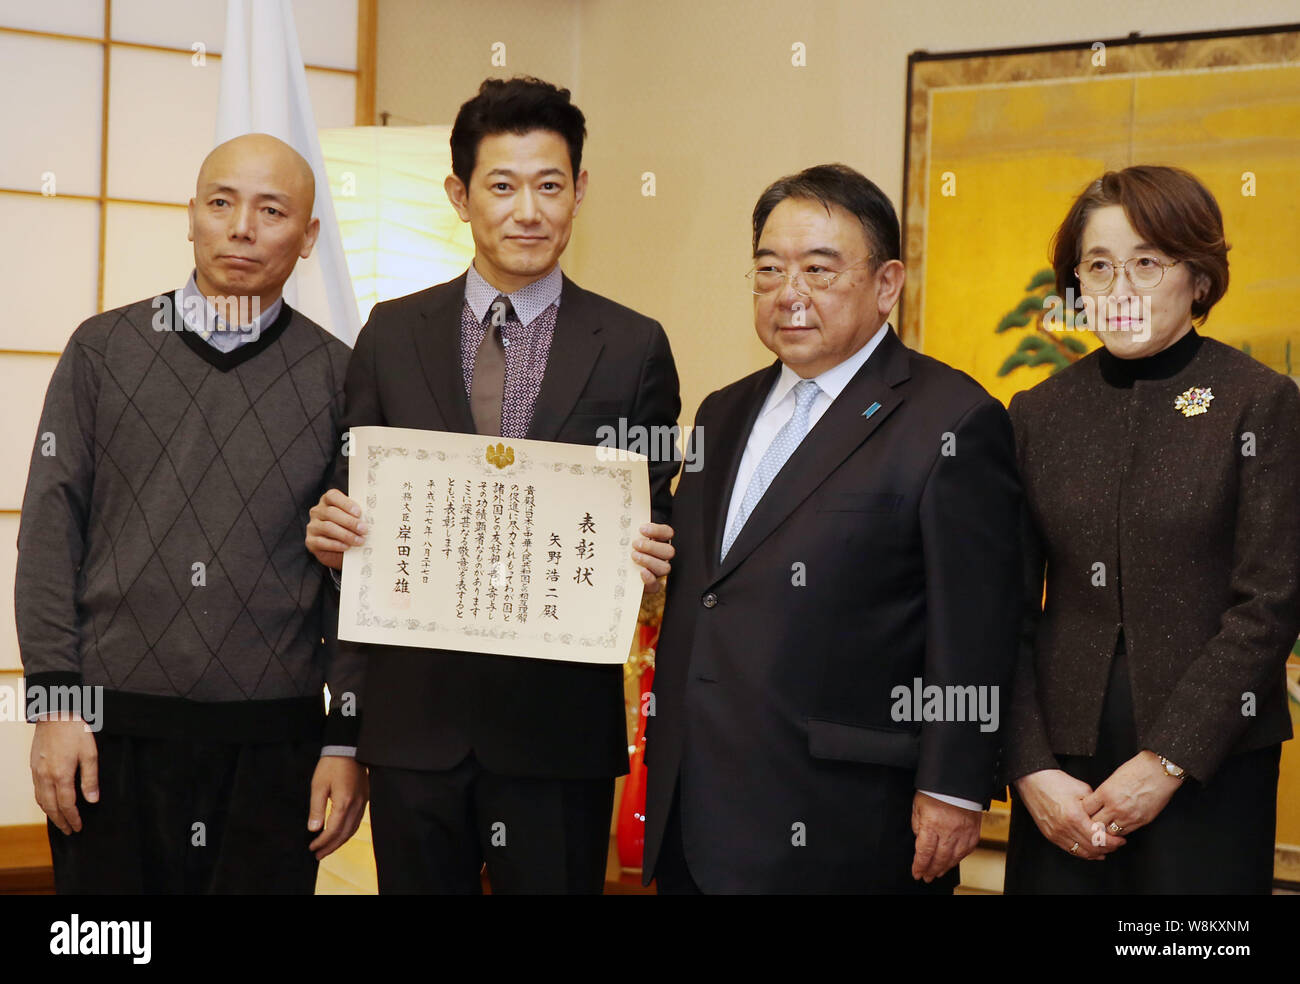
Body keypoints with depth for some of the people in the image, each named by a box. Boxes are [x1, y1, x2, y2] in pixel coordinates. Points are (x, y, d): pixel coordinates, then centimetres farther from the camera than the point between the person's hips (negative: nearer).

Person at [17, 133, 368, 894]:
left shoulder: (337, 375, 5)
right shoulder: (104, 349, 7)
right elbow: (51, 529, 4)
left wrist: (349, 741, -1)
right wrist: (57, 706, -4)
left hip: (273, 744, 0)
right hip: (111, 729, 1)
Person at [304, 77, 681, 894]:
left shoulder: (634, 348, 2)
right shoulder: (393, 334, 7)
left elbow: (653, 518, 5)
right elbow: (355, 502, 10)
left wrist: (651, 557, -17)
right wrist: (332, 534, -11)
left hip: (560, 719, -1)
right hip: (415, 711, 2)